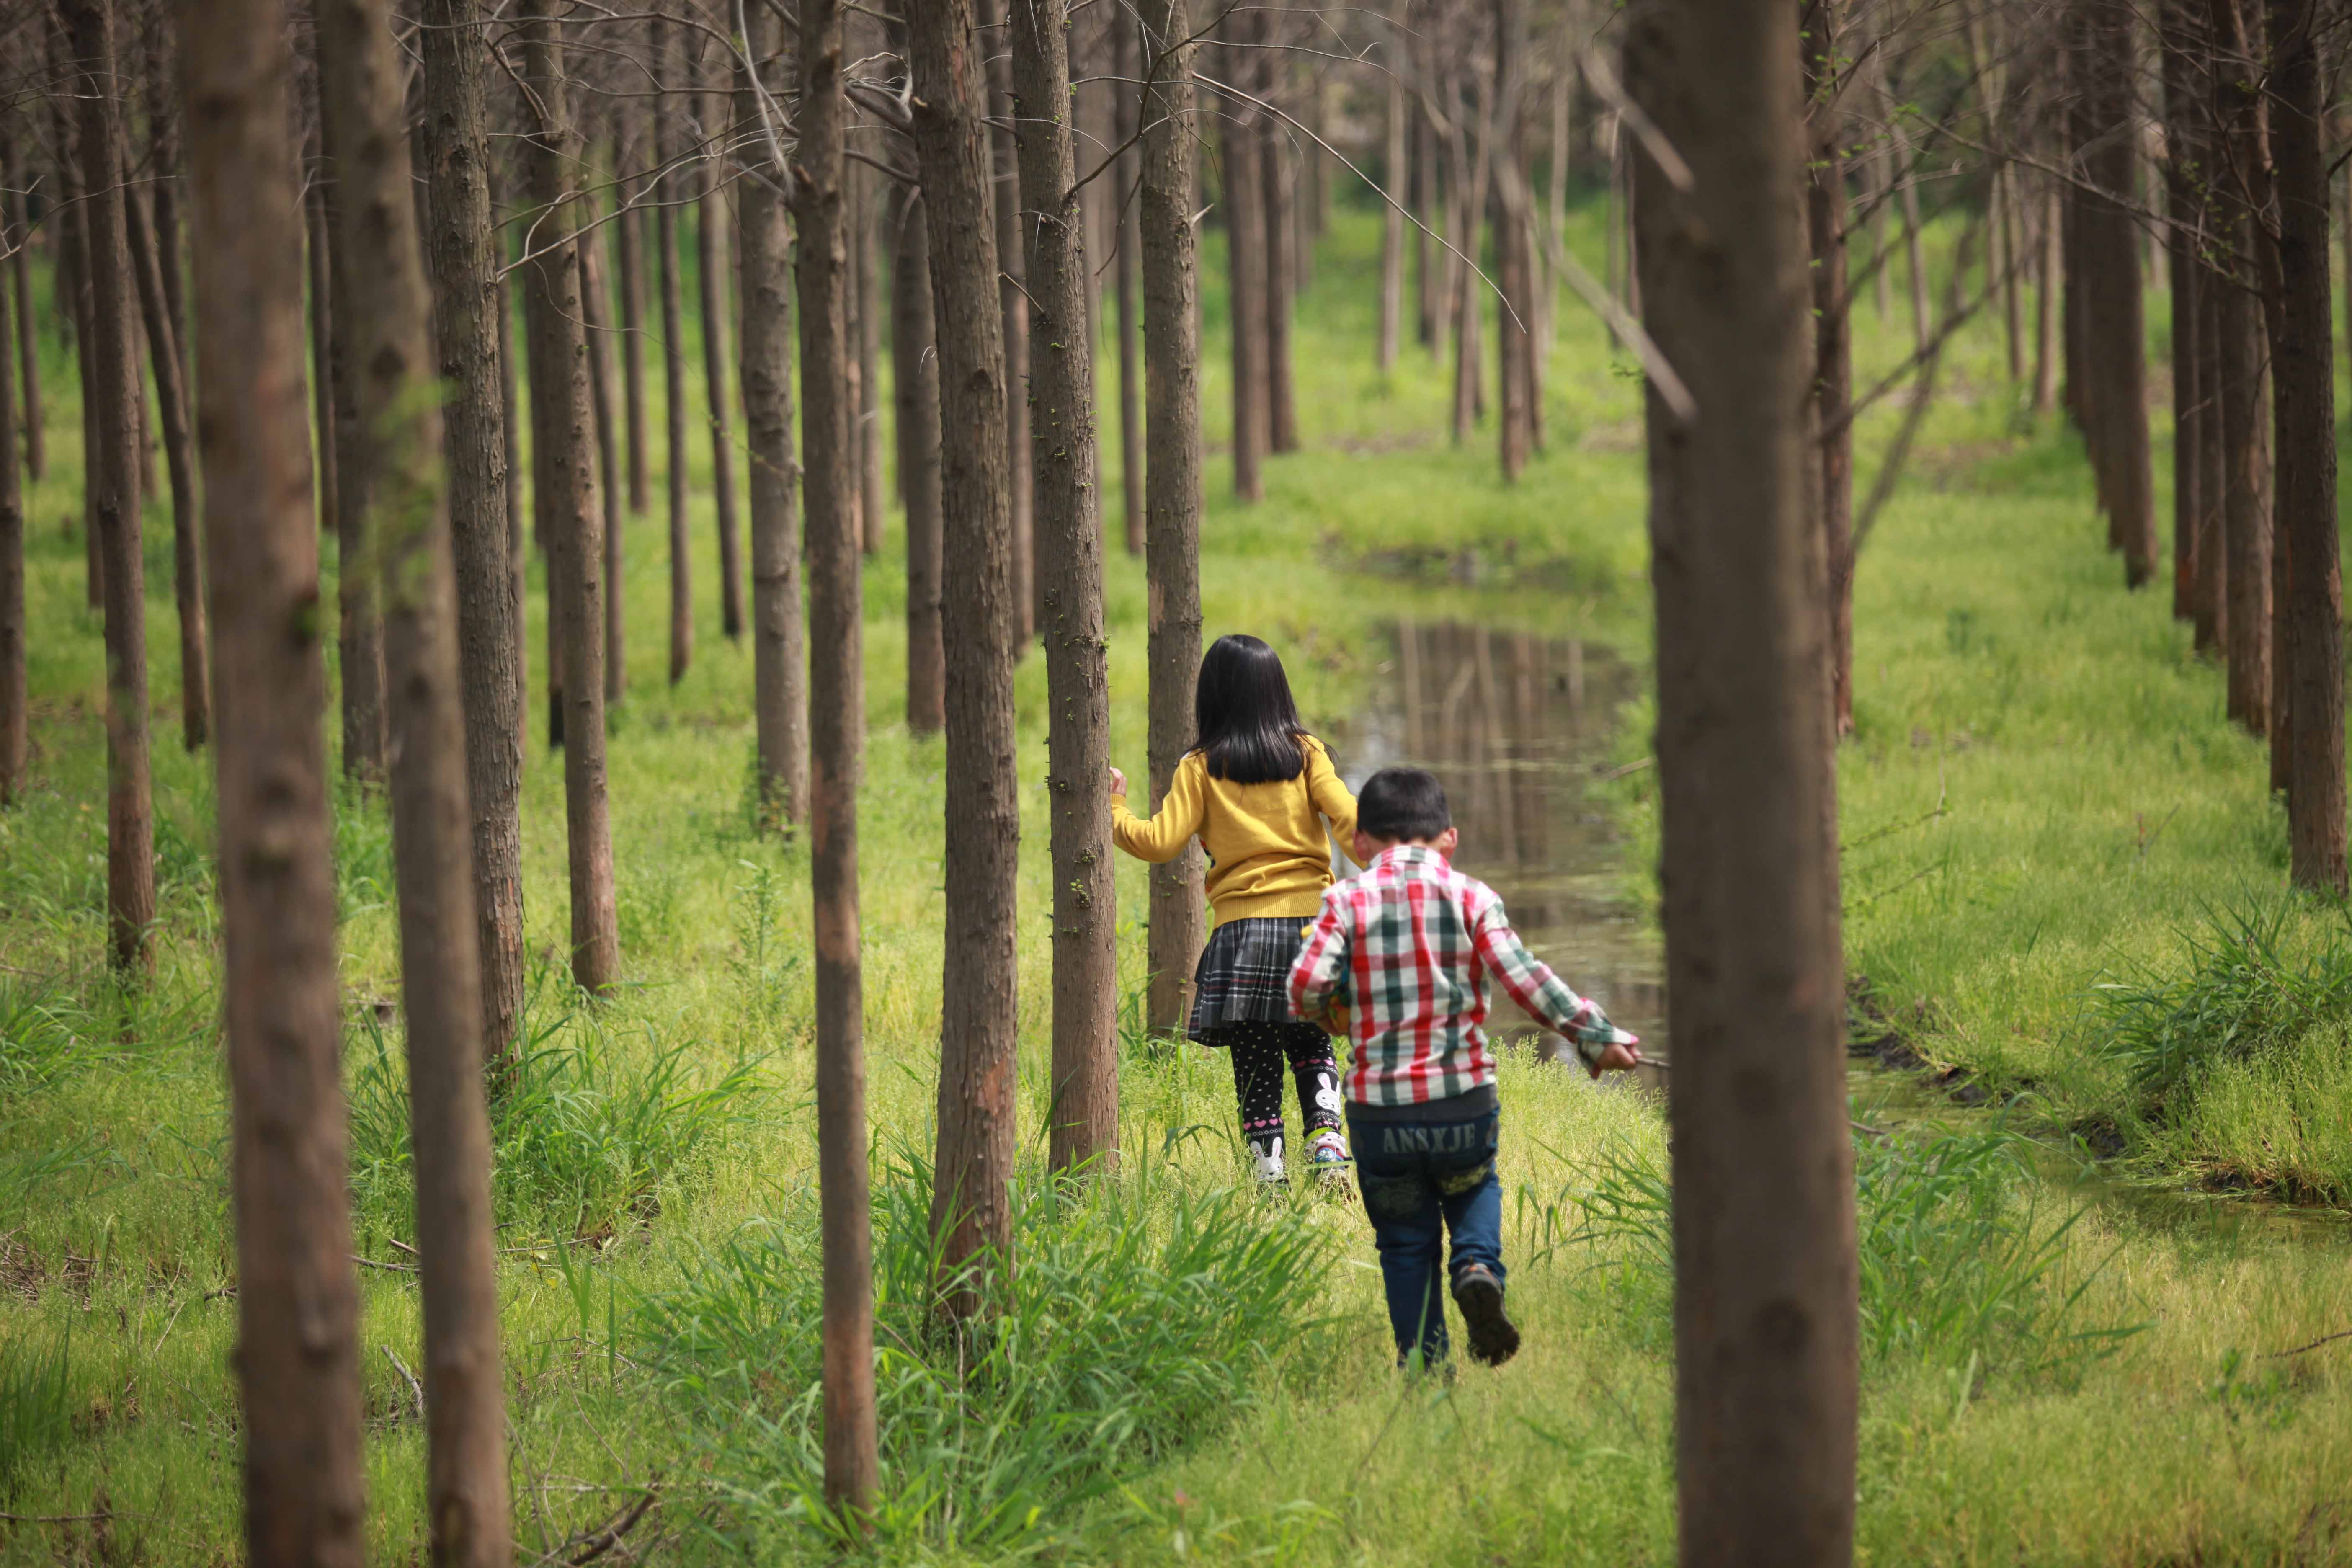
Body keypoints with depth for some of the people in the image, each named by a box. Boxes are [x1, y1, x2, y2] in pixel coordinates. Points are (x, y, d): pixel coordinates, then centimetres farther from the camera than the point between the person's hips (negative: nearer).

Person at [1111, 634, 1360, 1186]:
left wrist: (1114, 811, 12)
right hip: (1311, 918, 2)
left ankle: (1271, 1173, -4)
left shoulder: (1202, 768, 1)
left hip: (1243, 928, -2)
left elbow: (1160, 841, -4)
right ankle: (1327, 1140, -5)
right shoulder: (1306, 753, 5)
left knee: (1256, 1065, 3)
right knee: (1312, 1049, 16)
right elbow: (1347, 817, -6)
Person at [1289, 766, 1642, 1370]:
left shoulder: (1347, 901, -2)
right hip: (1464, 1101, 0)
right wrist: (1597, 1035, -1)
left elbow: (1306, 986, -12)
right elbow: (1525, 980, -7)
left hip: (1379, 1110, 0)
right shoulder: (1471, 897, -1)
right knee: (1474, 1189, 28)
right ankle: (1478, 1265, -1)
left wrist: (1330, 1007, 11)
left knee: (1405, 1240, 14)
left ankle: (1422, 1362, 10)